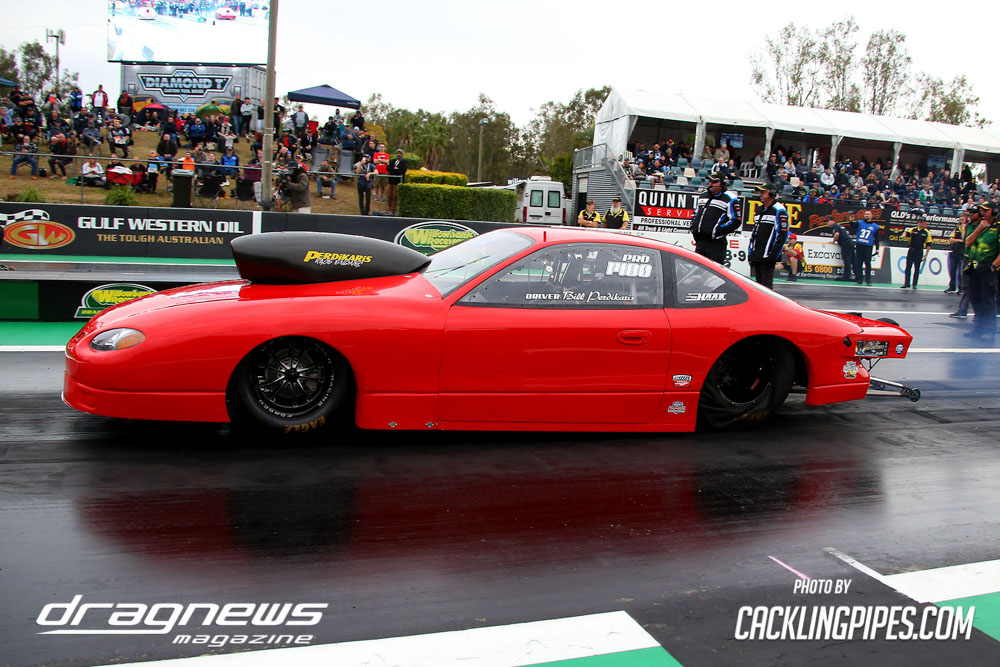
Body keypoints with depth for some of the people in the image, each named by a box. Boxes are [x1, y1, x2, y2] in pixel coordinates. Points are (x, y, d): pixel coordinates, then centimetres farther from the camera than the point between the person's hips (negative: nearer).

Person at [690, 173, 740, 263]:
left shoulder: (730, 199, -5)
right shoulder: (703, 195, 17)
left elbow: (735, 222, -9)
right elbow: (696, 214, 29)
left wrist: (716, 232, -15)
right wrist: (693, 229, 13)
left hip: (716, 243, -7)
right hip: (700, 242, 7)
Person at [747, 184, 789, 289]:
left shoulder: (779, 210, -7)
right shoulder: (759, 209, 20)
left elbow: (783, 234, -13)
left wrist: (774, 254, -18)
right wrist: (751, 251, 19)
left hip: (767, 255, -8)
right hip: (756, 255, 9)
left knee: (766, 284, -9)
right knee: (759, 283, 13)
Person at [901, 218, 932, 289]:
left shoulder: (927, 232, 0)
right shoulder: (913, 229, 3)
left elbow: (928, 245, 2)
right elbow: (907, 232, -14)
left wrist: (925, 255, -2)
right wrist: (904, 234, -40)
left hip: (919, 252, -1)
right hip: (911, 251, 1)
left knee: (917, 269, 3)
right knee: (908, 267, 0)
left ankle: (914, 284, 9)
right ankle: (906, 283, 4)